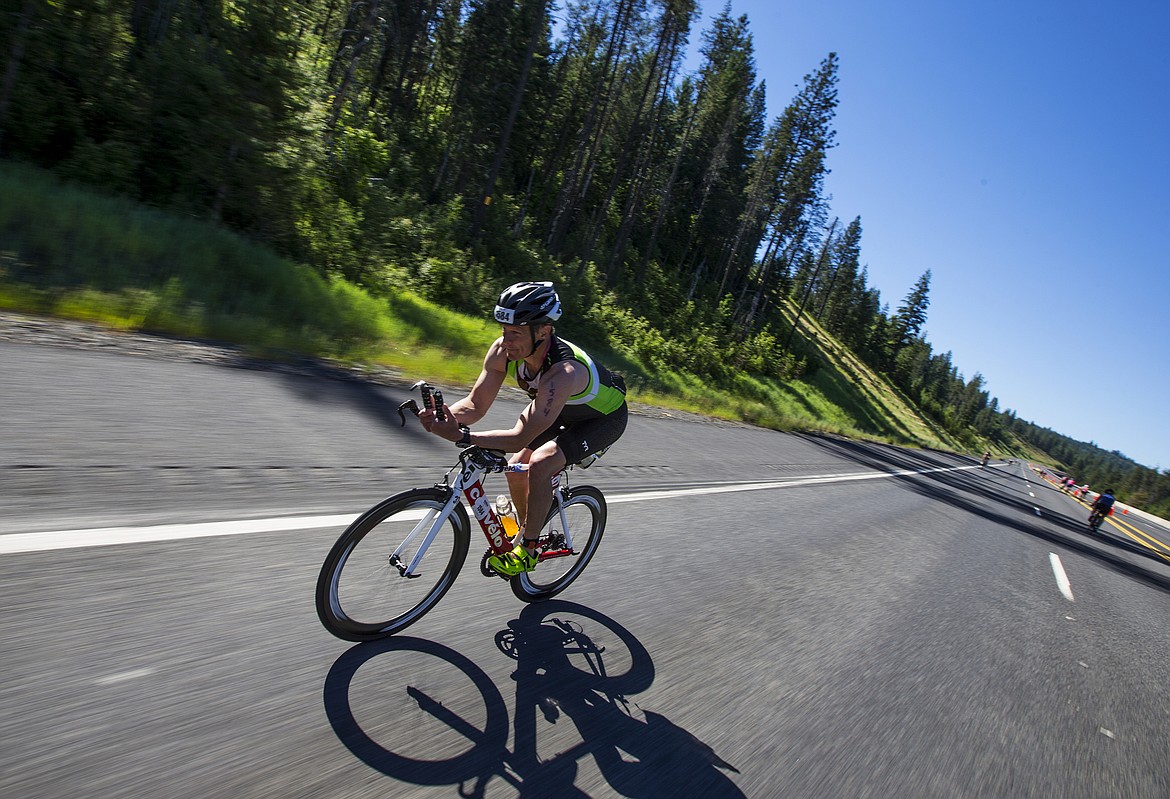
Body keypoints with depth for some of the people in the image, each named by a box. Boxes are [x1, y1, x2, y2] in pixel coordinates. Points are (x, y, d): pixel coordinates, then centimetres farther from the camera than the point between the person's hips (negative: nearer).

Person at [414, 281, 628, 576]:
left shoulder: (564, 372, -43)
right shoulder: (502, 351, -23)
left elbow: (519, 438, -44)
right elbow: (475, 404, -18)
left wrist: (461, 436, -53)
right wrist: (442, 417, -39)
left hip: (605, 417, -7)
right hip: (564, 411, 7)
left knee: (539, 465, -26)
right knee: (516, 469, 0)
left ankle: (528, 549, -7)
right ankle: (526, 534, 28)